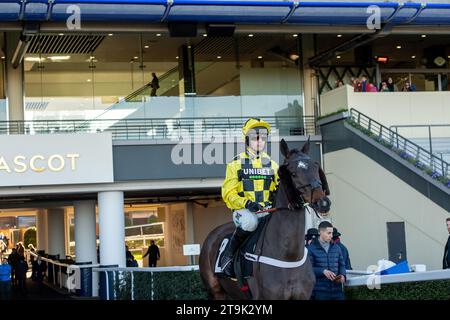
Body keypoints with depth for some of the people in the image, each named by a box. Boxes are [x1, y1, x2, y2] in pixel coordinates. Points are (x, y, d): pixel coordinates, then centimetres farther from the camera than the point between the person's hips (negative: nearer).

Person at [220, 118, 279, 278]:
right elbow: (228, 193, -3)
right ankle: (228, 255, -17)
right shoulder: (236, 163, 4)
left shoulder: (272, 164, 17)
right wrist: (246, 203, -20)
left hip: (268, 210, 4)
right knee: (250, 221, -39)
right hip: (244, 210, -4)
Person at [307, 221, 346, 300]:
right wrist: (323, 271, -21)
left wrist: (343, 275, -3)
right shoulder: (311, 249, -2)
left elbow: (342, 265, 18)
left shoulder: (336, 248, 13)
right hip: (320, 291, -4)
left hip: (337, 290, 4)